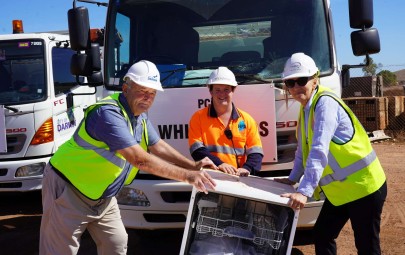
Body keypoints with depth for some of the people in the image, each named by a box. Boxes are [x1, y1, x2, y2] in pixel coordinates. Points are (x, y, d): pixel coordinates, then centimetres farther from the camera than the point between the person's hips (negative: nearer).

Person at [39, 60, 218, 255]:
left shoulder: (140, 116, 2)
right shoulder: (108, 113, -29)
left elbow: (158, 146, 10)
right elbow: (139, 159, -35)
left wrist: (193, 166, -2)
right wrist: (186, 176, -32)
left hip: (101, 197, 9)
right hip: (68, 190, -9)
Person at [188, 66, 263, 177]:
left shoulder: (247, 119, 12)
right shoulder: (198, 117, 7)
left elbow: (255, 152, 8)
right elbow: (197, 150, -2)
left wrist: (246, 168, -12)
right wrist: (218, 164, -17)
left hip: (238, 177, 3)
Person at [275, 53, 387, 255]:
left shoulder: (325, 104, -21)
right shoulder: (306, 108, 8)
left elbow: (319, 151, -32)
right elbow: (303, 149, 19)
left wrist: (304, 191, -37)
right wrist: (293, 178, 16)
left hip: (362, 187, -9)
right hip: (339, 189, 9)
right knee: (322, 235, 13)